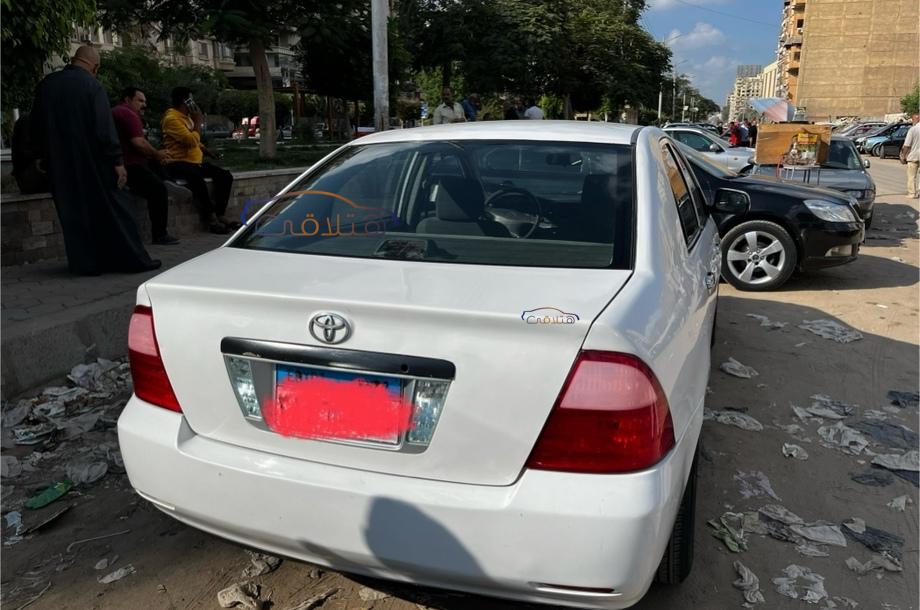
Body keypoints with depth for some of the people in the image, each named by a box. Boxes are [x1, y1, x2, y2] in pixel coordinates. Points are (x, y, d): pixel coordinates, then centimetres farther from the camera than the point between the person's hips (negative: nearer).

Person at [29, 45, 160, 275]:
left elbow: (36, 126, 12)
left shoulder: (46, 84, 5)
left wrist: (44, 155, 22)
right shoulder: (92, 86, -11)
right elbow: (105, 128, -16)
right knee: (112, 208, 3)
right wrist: (117, 161, -13)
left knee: (73, 212, 11)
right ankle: (133, 259, 6)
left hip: (59, 164, 5)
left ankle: (85, 262, 13)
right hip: (92, 162, -4)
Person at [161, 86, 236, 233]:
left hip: (195, 162, 9)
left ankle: (220, 215, -5)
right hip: (178, 163, -9)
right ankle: (210, 218, -27)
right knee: (197, 180, -38)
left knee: (225, 176, -4)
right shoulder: (172, 118, -12)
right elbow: (192, 141, -22)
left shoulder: (187, 117, 17)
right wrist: (198, 121, -9)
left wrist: (211, 154, 14)